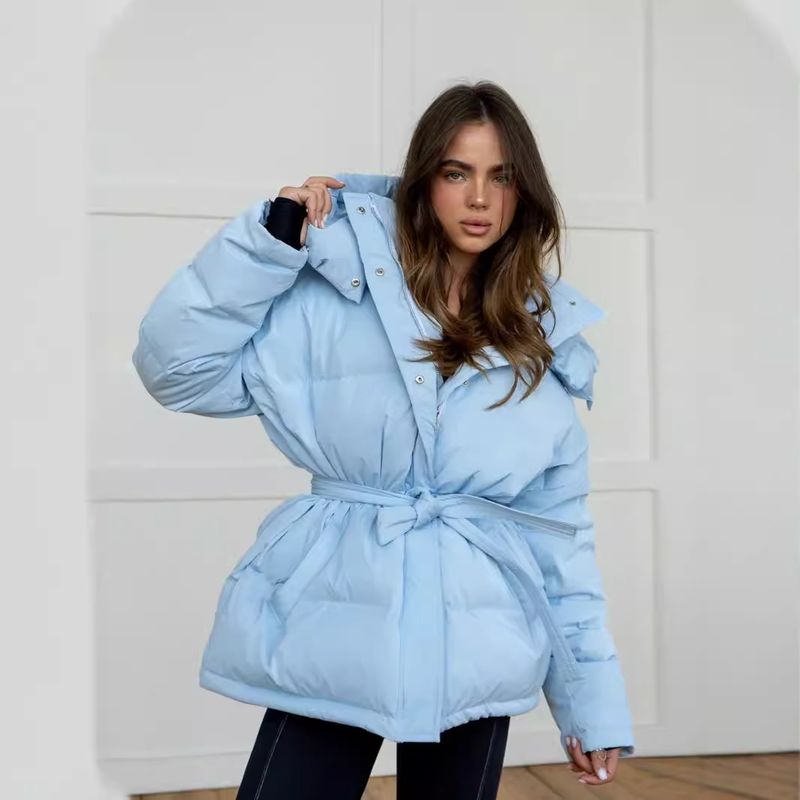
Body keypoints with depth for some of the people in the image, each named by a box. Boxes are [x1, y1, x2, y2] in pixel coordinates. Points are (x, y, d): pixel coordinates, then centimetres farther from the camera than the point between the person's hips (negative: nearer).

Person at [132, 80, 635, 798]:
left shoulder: (545, 340, 6)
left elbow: (562, 527, 8)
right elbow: (180, 368, -7)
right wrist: (272, 239, -14)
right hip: (337, 641, -2)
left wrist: (592, 697, 7)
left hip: (476, 656, 3)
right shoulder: (338, 291, -3)